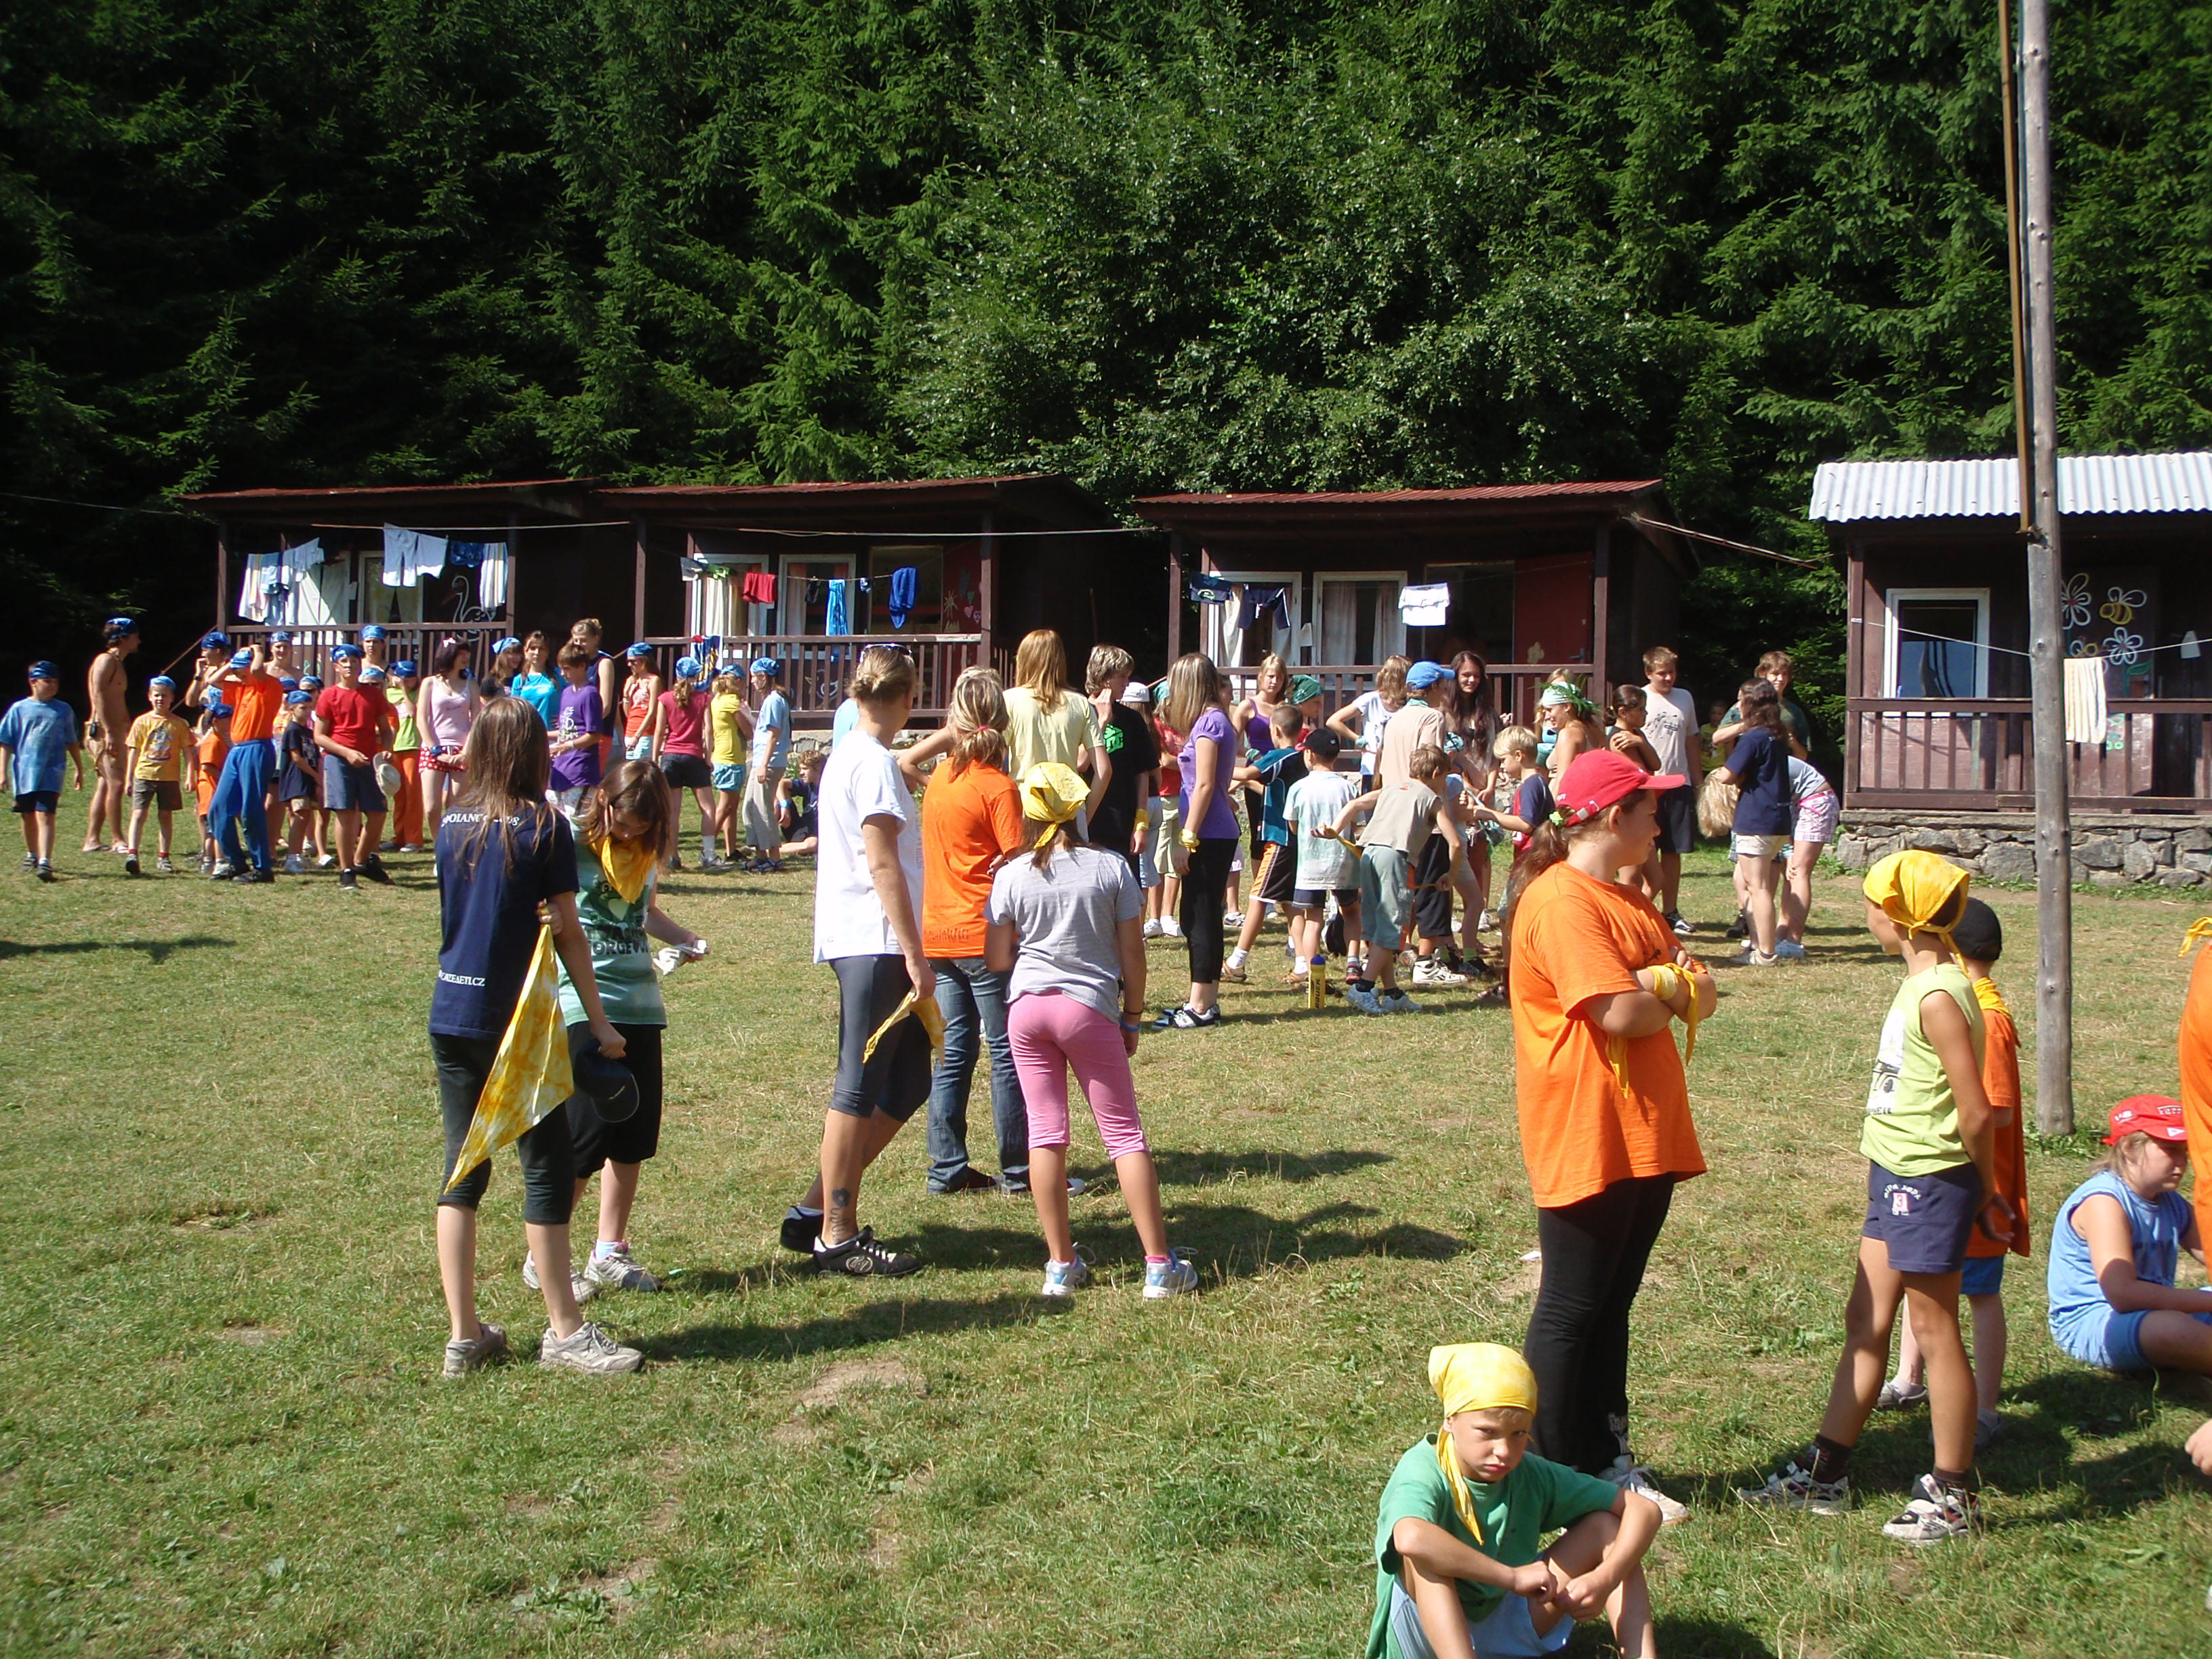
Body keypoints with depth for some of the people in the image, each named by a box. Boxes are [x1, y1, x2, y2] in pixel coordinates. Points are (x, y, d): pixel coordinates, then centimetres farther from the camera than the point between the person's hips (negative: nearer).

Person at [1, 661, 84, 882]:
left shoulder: (64, 710, 7)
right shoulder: (19, 709, 4)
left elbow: (72, 743, 16)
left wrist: (80, 770, 18)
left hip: (50, 774, -1)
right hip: (23, 772, 1)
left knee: (45, 815, -13)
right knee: (28, 816, 13)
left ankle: (45, 862, -21)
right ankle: (32, 854, 34)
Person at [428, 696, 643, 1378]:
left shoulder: (451, 823, 6)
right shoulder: (543, 826, -8)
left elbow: (454, 913, 14)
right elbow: (568, 932, -7)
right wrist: (598, 1020, -1)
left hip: (449, 1014, 5)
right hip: (514, 1021, -5)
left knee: (461, 1169, 9)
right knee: (547, 1167, 3)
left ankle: (464, 1335, 12)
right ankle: (564, 1332, 10)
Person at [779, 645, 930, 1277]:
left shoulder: (847, 756, 17)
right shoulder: (875, 762, -13)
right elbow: (883, 864, -18)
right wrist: (915, 954, -19)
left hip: (864, 943, 10)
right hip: (874, 943, -10)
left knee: (908, 1079, 12)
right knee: (860, 1088, -4)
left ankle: (816, 1211, 16)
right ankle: (836, 1236, 3)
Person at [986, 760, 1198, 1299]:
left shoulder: (1012, 876, 0)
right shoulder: (1111, 867, -1)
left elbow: (997, 959, 3)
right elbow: (1132, 952, 1)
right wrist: (1133, 1017, 11)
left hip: (1027, 1006, 1)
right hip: (1090, 1009, -1)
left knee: (1046, 1133, 7)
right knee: (1124, 1133, 3)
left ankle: (1061, 1265, 8)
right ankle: (1160, 1265, 2)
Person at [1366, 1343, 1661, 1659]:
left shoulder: (1532, 1475, -8)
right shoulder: (1423, 1473, -24)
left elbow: (1644, 1509, -5)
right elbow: (1410, 1539, -49)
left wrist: (1605, 1579, -24)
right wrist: (1513, 1576, -38)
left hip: (1503, 1631, 5)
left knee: (1606, 1524, -4)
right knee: (1426, 1554, -36)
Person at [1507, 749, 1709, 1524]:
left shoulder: (1627, 900, 16)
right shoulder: (1561, 901, -17)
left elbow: (1697, 991, 14)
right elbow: (1620, 1012, -25)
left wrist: (1680, 983, -10)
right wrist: (1676, 996, -4)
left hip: (1644, 1134, 9)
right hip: (1586, 1137, -9)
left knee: (1611, 1307, 16)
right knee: (1571, 1310, 1)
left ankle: (1608, 1460, 25)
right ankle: (1552, 1479, 11)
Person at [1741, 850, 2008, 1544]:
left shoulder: (1938, 997, -20)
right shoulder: (1925, 985, 10)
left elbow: (1975, 1111, -20)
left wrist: (1985, 1194, -7)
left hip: (1929, 1180, -10)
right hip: (1897, 1175, 10)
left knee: (1934, 1330, 1)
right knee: (1866, 1323, 14)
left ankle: (1952, 1495, 13)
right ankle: (1825, 1472, 23)